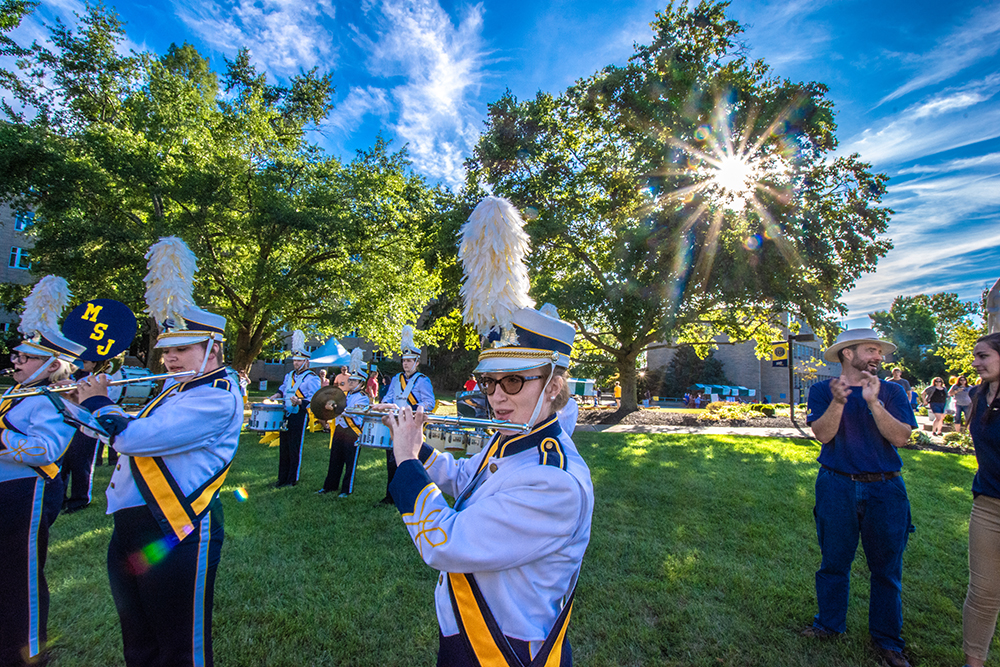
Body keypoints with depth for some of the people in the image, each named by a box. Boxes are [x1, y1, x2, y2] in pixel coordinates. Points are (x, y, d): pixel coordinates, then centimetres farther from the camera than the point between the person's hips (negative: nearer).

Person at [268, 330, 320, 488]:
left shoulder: (311, 378, -8)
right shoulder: (289, 375, 15)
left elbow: (315, 399, -15)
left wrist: (300, 402, -30)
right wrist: (277, 395, 11)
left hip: (300, 416, -7)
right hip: (286, 414, 7)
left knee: (295, 449, -1)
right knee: (283, 448, 12)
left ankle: (292, 479, 10)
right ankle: (282, 478, 22)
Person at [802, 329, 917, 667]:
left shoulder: (892, 391, 1)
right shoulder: (822, 390, -1)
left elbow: (901, 437, -10)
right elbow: (823, 434, -11)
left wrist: (873, 402, -22)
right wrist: (838, 402, -25)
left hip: (885, 489, 1)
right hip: (837, 487, -1)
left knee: (886, 568, 10)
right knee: (834, 562, 11)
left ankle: (887, 639, 29)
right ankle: (830, 623, 30)